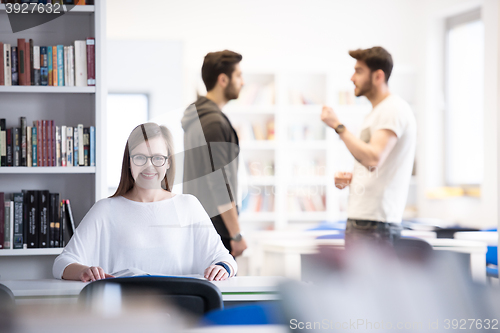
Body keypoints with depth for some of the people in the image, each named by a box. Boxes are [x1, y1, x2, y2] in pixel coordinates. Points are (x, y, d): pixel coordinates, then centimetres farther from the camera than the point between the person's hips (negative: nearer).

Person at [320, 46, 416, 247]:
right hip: (358, 219, 10)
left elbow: (373, 158, -25)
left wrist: (338, 126, -20)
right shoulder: (375, 113, 22)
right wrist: (350, 178, 11)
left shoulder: (394, 109, -11)